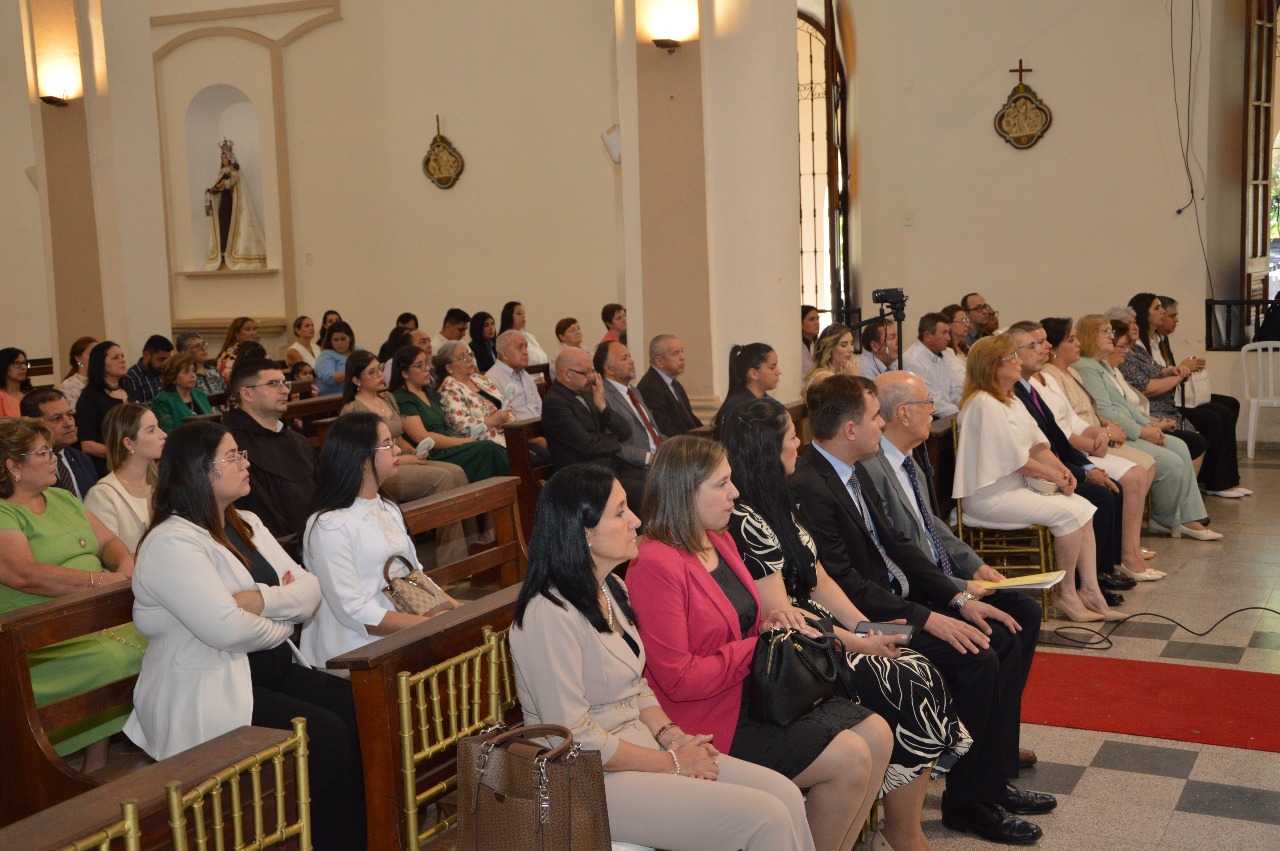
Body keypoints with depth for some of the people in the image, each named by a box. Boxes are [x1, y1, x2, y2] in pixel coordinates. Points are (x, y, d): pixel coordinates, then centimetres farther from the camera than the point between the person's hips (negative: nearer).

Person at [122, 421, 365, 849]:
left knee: (358, 707, -12)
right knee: (325, 734, -23)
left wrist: (262, 599, -16)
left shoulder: (247, 524, 13)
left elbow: (310, 590, 5)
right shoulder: (172, 543, -14)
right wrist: (282, 622, -6)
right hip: (206, 694, -8)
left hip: (272, 670, 8)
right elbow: (225, 628, -25)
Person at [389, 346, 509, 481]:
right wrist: (463, 441, -12)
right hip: (431, 457, -8)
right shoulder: (402, 400, -5)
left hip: (449, 447, 8)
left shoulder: (430, 393, 23)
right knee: (487, 448, -25)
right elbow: (423, 438, -14)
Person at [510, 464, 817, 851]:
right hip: (593, 780, -9)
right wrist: (672, 762, -13)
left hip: (642, 746, 9)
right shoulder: (550, 616, -21)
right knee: (766, 818, -17)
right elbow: (577, 739, -21)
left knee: (785, 794, -5)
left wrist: (669, 734, -1)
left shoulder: (611, 590, 9)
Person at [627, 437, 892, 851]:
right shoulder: (655, 565, -21)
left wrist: (771, 622, 1)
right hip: (712, 719, -10)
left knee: (877, 735, 1)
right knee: (850, 759, -16)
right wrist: (759, 646, -17)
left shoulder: (721, 541, 9)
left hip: (754, 692, 10)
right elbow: (679, 679, -23)